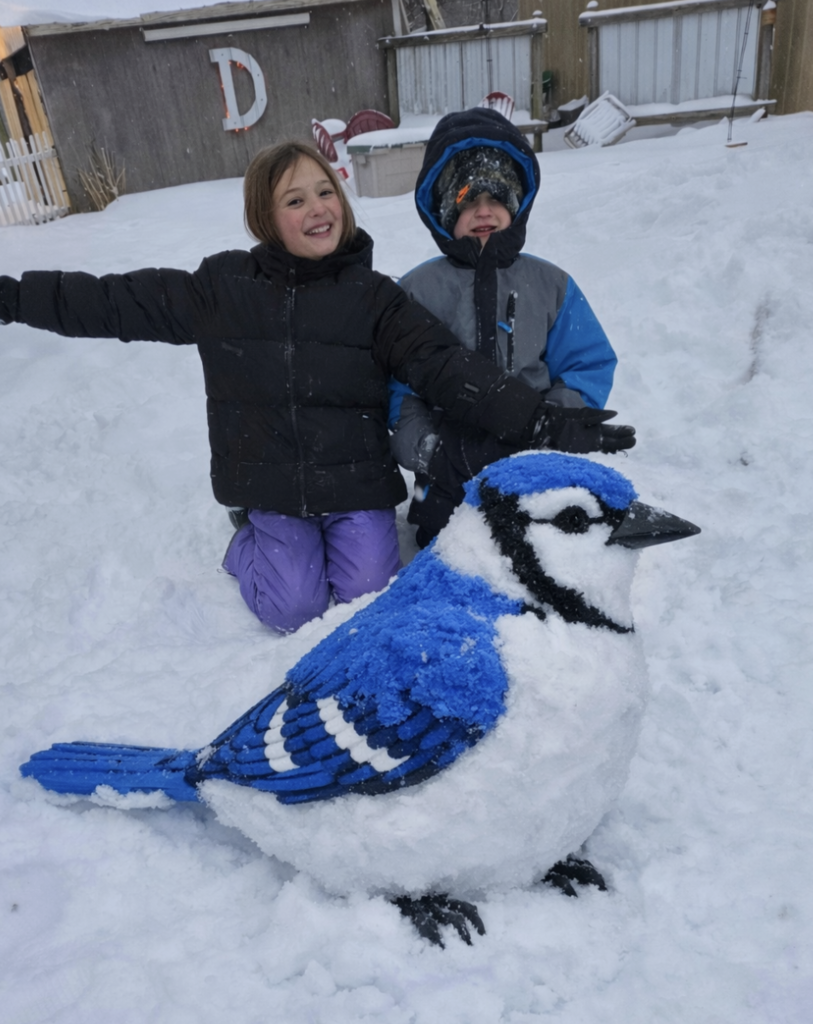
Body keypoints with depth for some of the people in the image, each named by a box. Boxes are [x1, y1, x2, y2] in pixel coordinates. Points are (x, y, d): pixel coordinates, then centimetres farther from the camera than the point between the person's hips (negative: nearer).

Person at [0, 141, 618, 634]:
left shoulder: (372, 297, -4)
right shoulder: (222, 289, -1)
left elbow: (446, 367, -13)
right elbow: (114, 303, 4)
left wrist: (544, 423, -22)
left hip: (356, 481, 0)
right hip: (269, 488, 0)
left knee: (370, 599, -8)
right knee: (297, 609, -8)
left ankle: (345, 535, 24)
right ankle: (251, 541, 24)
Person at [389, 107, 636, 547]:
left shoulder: (550, 284, 7)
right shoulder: (416, 290, 3)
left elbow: (590, 364, 6)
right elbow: (399, 388, -1)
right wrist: (434, 452, -16)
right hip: (450, 481, -1)